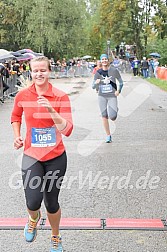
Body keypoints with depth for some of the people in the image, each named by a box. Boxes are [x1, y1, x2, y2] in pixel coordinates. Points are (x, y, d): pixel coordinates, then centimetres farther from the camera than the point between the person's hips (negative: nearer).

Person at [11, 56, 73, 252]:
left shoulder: (60, 97, -11)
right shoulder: (22, 95, -4)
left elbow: (67, 130, -19)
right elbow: (15, 116, 18)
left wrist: (50, 110, -31)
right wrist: (17, 135, 3)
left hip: (56, 157, -1)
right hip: (31, 156, 1)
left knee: (51, 203, 11)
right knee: (33, 202, -16)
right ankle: (33, 219, 25)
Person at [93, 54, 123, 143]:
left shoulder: (114, 70, -5)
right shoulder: (98, 72, -1)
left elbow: (120, 81, 4)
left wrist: (118, 90, -11)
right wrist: (96, 83, -25)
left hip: (112, 96, -2)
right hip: (102, 96, 2)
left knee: (112, 117, -11)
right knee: (104, 116, 3)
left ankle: (115, 110, 27)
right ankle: (108, 135, 15)